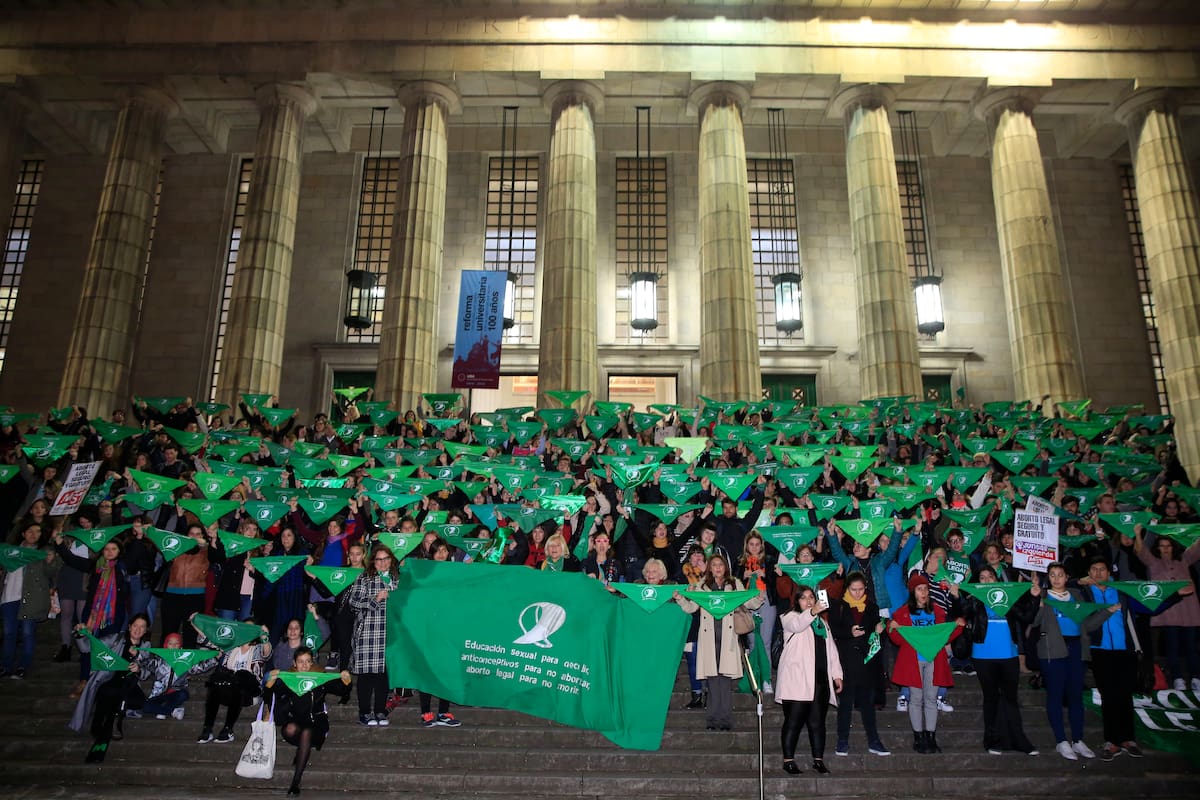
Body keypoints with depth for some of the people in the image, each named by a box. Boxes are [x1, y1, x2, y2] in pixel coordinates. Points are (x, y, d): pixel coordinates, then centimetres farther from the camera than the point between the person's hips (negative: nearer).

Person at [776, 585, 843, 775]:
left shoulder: (822, 623, 23)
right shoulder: (791, 617, 2)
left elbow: (831, 650, 22)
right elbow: (797, 624, -24)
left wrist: (837, 674, 13)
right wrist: (812, 612, -41)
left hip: (820, 680, 6)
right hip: (797, 679, -5)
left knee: (817, 722, 8)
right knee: (793, 721, -4)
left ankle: (818, 760, 15)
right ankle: (788, 760, 1)